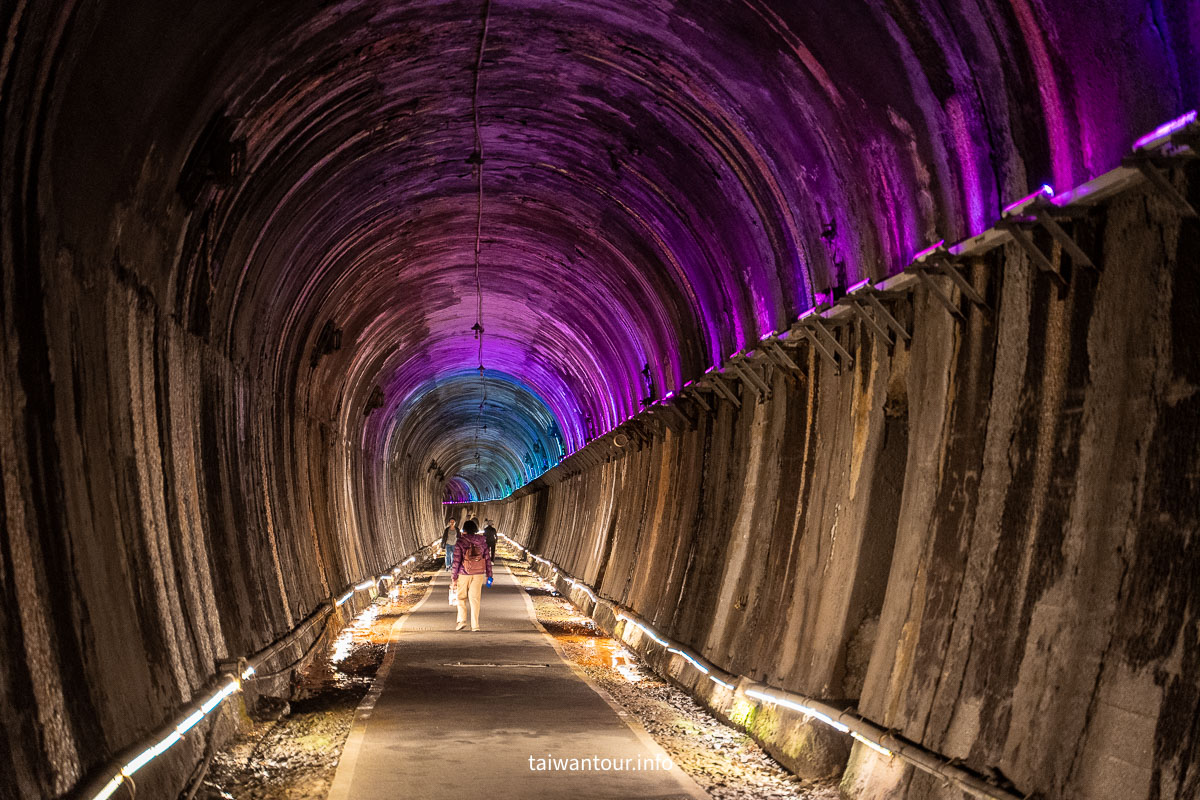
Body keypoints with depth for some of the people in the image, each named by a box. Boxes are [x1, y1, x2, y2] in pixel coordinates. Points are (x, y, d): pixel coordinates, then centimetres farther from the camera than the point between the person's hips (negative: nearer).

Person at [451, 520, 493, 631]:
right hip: (478, 574, 2)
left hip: (464, 574, -2)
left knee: (461, 598, 15)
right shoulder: (482, 542, 0)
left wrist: (453, 578, -5)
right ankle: (475, 625, 6)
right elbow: (487, 559, 3)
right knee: (475, 599, 7)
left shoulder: (460, 543, -10)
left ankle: (462, 620, 1)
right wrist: (489, 575, 12)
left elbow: (456, 562, -11)